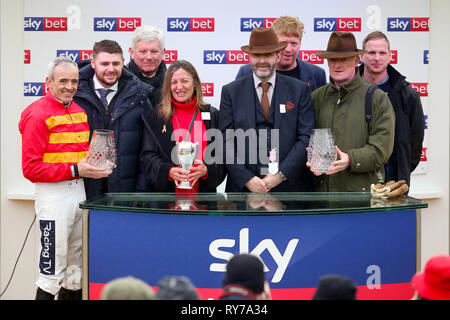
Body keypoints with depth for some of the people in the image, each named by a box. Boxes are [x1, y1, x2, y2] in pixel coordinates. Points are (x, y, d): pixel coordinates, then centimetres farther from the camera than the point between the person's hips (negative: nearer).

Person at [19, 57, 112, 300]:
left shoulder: (79, 111, 14)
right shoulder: (37, 114, -10)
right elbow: (31, 168, -15)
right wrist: (75, 170, -18)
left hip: (79, 190, 8)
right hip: (54, 195, -8)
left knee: (76, 267, 14)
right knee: (53, 270, -7)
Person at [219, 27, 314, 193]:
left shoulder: (299, 90, 5)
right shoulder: (231, 92, 5)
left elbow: (306, 137, -1)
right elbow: (226, 141, -1)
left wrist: (281, 175, -11)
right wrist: (247, 179, -12)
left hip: (289, 185, 0)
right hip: (243, 187, 0)